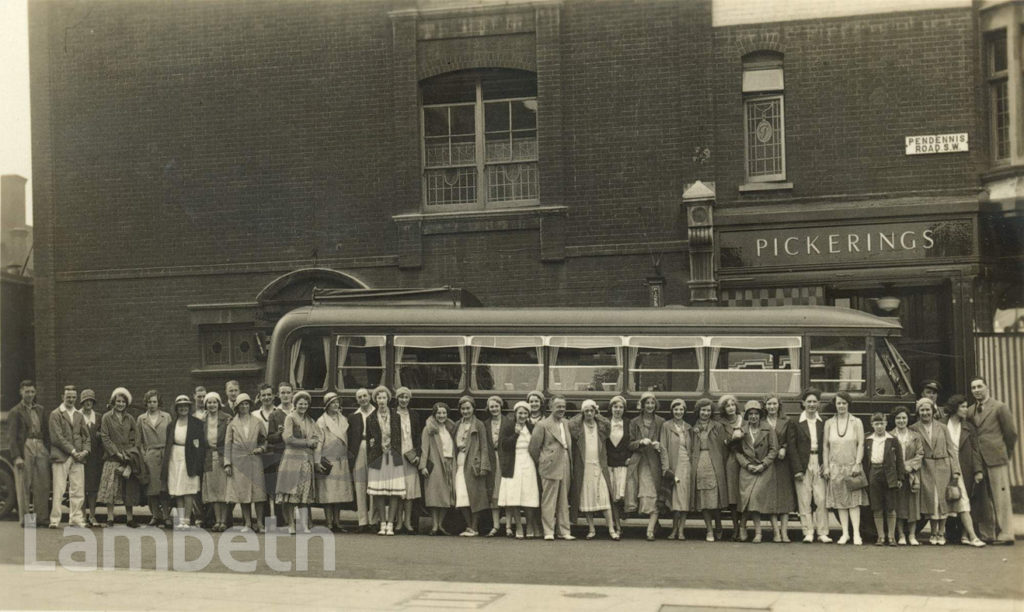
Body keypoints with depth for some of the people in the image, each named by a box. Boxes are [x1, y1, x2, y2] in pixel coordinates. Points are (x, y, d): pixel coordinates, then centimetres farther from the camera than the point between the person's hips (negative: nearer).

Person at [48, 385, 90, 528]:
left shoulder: (79, 416, 18)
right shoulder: (55, 414, 0)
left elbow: (86, 436, 17)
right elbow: (57, 437, -7)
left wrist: (85, 451, -1)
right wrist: (72, 451, -11)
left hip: (78, 458, 5)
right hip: (60, 457, -5)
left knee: (78, 491, 2)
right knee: (58, 491, -5)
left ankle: (76, 519, 8)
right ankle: (55, 520, -1)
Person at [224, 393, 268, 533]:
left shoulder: (258, 422, 9)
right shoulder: (232, 423, 8)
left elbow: (265, 439, 16)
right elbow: (228, 444, 7)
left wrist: (261, 448, -5)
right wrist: (227, 463, 0)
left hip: (254, 460, 0)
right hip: (238, 461, 0)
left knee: (258, 491, -5)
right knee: (242, 492, 1)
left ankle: (259, 522, 2)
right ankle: (247, 523, 8)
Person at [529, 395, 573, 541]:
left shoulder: (566, 423, 14)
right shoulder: (543, 425, -6)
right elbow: (534, 447, -3)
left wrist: (570, 464, 13)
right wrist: (540, 462, 5)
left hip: (565, 467, 6)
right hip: (551, 467, -6)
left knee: (564, 501, 10)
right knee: (549, 500, -4)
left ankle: (564, 531, 15)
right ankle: (548, 532, 1)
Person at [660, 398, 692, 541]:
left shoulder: (688, 428, 13)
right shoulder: (666, 426, 2)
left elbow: (692, 448, 15)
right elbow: (663, 448, -2)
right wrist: (666, 468, -9)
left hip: (687, 465, 3)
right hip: (674, 464, -3)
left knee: (684, 499, -2)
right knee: (675, 498, -6)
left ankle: (680, 530, 0)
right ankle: (675, 529, 2)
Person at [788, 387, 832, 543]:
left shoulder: (823, 423, 9)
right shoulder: (796, 423, 3)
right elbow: (792, 447, -1)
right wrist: (797, 469, -8)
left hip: (819, 464, 1)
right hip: (803, 465, -1)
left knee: (821, 499, -1)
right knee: (805, 501, 0)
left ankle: (822, 533, 5)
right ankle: (808, 532, 6)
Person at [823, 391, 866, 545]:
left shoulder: (856, 422, 4)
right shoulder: (829, 423, 8)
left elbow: (861, 444, -1)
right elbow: (826, 446, 9)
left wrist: (857, 464, -10)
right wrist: (826, 466, 3)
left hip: (852, 467, -2)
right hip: (835, 467, 2)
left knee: (854, 500, -7)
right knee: (840, 501, 2)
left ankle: (856, 533, -9)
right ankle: (845, 533, 5)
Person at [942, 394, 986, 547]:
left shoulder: (968, 428, 7)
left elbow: (975, 450, 5)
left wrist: (978, 470, -3)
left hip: (964, 470, 2)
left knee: (962, 503, 3)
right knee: (962, 502, -10)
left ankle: (964, 535, 7)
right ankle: (972, 536, -15)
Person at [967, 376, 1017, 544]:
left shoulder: (999, 408, -3)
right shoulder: (970, 411, 12)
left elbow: (1011, 433, -2)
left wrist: (1006, 453, 5)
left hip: (996, 460, -5)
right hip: (979, 461, 6)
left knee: (1001, 497, -4)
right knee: (983, 498, 7)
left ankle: (1005, 534, -1)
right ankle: (987, 534, 11)